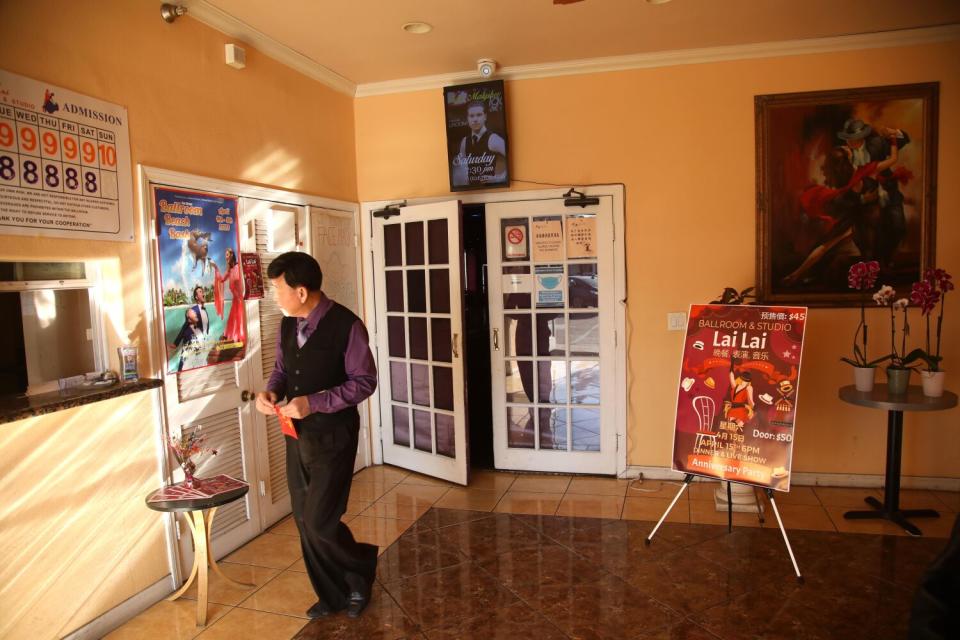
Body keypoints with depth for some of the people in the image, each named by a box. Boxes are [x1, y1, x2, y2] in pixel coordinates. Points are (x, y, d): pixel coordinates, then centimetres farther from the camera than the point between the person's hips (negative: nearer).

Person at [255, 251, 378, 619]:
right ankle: (332, 595, 32)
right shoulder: (287, 325, 3)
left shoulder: (346, 326, -18)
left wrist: (314, 403, -24)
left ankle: (361, 570, 25)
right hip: (296, 436, 7)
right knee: (304, 521, 13)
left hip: (333, 437, -7)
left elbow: (364, 382, -15)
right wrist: (271, 392, -6)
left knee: (319, 522, -6)